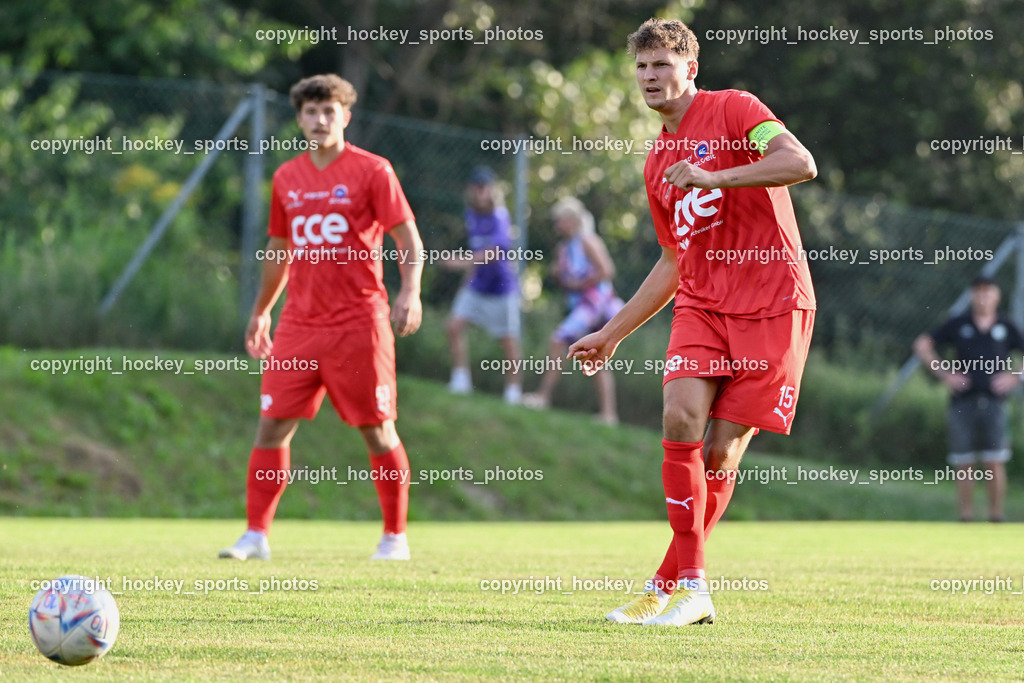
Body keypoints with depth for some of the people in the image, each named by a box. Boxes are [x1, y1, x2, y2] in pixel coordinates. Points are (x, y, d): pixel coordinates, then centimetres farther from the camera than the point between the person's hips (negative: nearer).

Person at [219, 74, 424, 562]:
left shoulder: (371, 171, -2)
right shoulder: (286, 179, 12)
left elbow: (409, 240, -4)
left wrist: (410, 292, -20)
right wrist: (260, 312, 26)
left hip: (358, 324, -4)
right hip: (299, 323, 4)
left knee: (377, 431, 1)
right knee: (273, 425, -2)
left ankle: (395, 537, 12)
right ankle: (256, 535, 2)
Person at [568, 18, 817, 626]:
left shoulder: (734, 110, -3)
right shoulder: (658, 163, 18)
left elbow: (802, 164, -19)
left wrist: (714, 176, -23)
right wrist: (611, 336, 25)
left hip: (774, 307, -5)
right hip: (701, 304, 5)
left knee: (721, 451, -5)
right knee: (682, 417, -17)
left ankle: (669, 586, 6)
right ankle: (692, 587, -14)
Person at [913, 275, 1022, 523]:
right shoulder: (958, 324, 9)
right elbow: (922, 345, 12)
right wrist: (944, 374, 3)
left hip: (994, 402, -1)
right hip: (963, 401, 1)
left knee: (994, 463, -6)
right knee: (963, 465, 0)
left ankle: (996, 516, -1)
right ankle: (966, 517, 5)